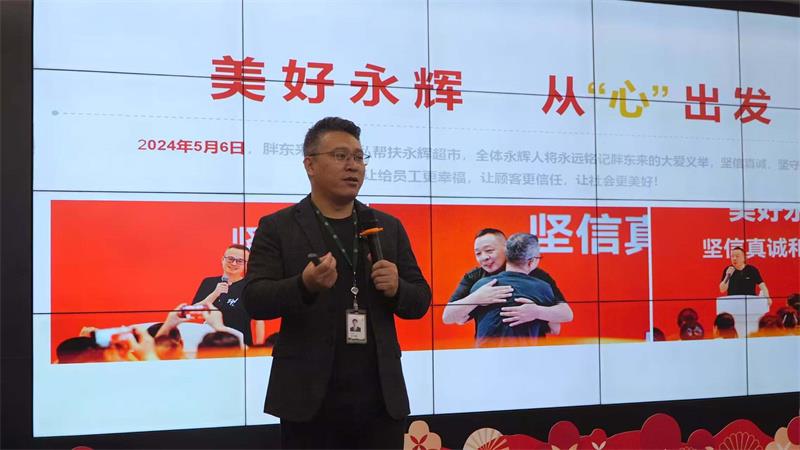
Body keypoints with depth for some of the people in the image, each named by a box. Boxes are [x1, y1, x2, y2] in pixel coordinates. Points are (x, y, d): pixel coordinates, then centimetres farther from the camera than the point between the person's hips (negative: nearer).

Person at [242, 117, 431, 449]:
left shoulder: (389, 227, 11)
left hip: (381, 398, 3)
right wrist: (304, 285, -26)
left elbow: (420, 301, 12)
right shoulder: (277, 227, 1)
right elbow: (254, 300, -7)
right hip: (310, 398, -3)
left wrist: (396, 288, -11)